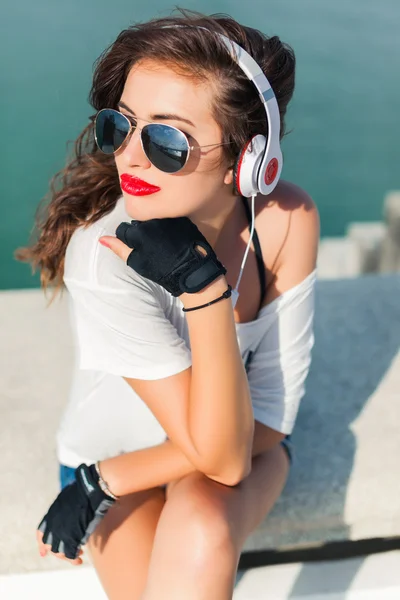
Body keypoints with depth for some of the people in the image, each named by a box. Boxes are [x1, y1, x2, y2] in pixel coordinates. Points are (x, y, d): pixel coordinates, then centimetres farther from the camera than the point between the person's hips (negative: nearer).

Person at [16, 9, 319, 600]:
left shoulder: (288, 220, -21)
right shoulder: (103, 255, -31)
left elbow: (270, 418, -16)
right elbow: (222, 457, -28)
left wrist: (106, 481, -22)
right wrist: (205, 290, -41)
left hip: (247, 438, 0)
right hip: (111, 448, 0)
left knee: (200, 530, -32)